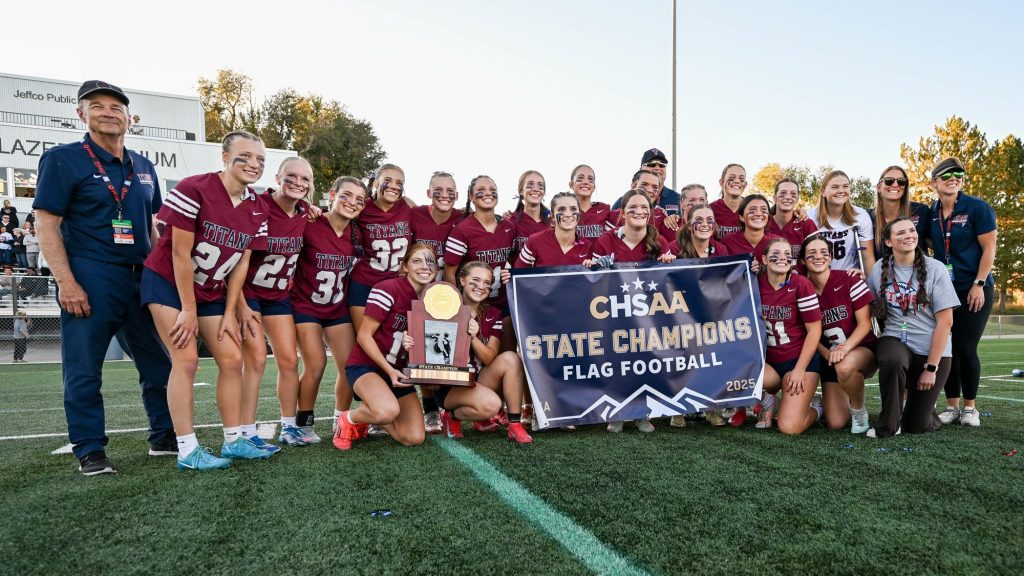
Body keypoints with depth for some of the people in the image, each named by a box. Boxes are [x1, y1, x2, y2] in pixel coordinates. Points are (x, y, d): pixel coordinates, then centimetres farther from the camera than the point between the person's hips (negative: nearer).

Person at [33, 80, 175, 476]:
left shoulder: (143, 166, 14)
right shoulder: (63, 159, -2)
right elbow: (46, 223, -7)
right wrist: (65, 281, -16)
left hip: (141, 278, 6)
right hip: (89, 279, -5)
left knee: (159, 362, 9)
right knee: (84, 371, 1)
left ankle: (165, 437, 22)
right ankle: (89, 451, 14)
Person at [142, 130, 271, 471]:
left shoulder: (258, 208, -2)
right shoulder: (193, 190, -20)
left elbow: (241, 262, 2)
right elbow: (180, 253, -19)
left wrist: (230, 312, -1)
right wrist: (188, 310, -17)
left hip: (211, 291, 7)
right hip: (169, 283, -6)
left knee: (232, 360, 2)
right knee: (186, 359, -12)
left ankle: (234, 440, 13)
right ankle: (187, 451, -4)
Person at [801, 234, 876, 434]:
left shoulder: (849, 279, -11)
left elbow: (864, 323, -12)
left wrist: (845, 348, -27)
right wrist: (828, 354, -16)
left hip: (861, 348, -2)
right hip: (829, 357, 3)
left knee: (844, 367, -40)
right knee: (836, 423, -7)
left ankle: (859, 410, -9)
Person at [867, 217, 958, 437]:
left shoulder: (935, 269, -7)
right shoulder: (879, 271, 0)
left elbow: (945, 321, -8)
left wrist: (931, 367, -10)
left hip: (931, 349, -1)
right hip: (895, 340, 1)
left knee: (916, 425, -3)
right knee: (893, 360, -38)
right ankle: (887, 425, -16)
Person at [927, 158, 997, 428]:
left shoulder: (977, 208, -7)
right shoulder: (930, 213, 5)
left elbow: (989, 249, -9)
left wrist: (979, 284, -14)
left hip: (974, 290, -4)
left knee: (967, 348, -3)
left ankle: (970, 407, 13)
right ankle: (951, 406, 15)